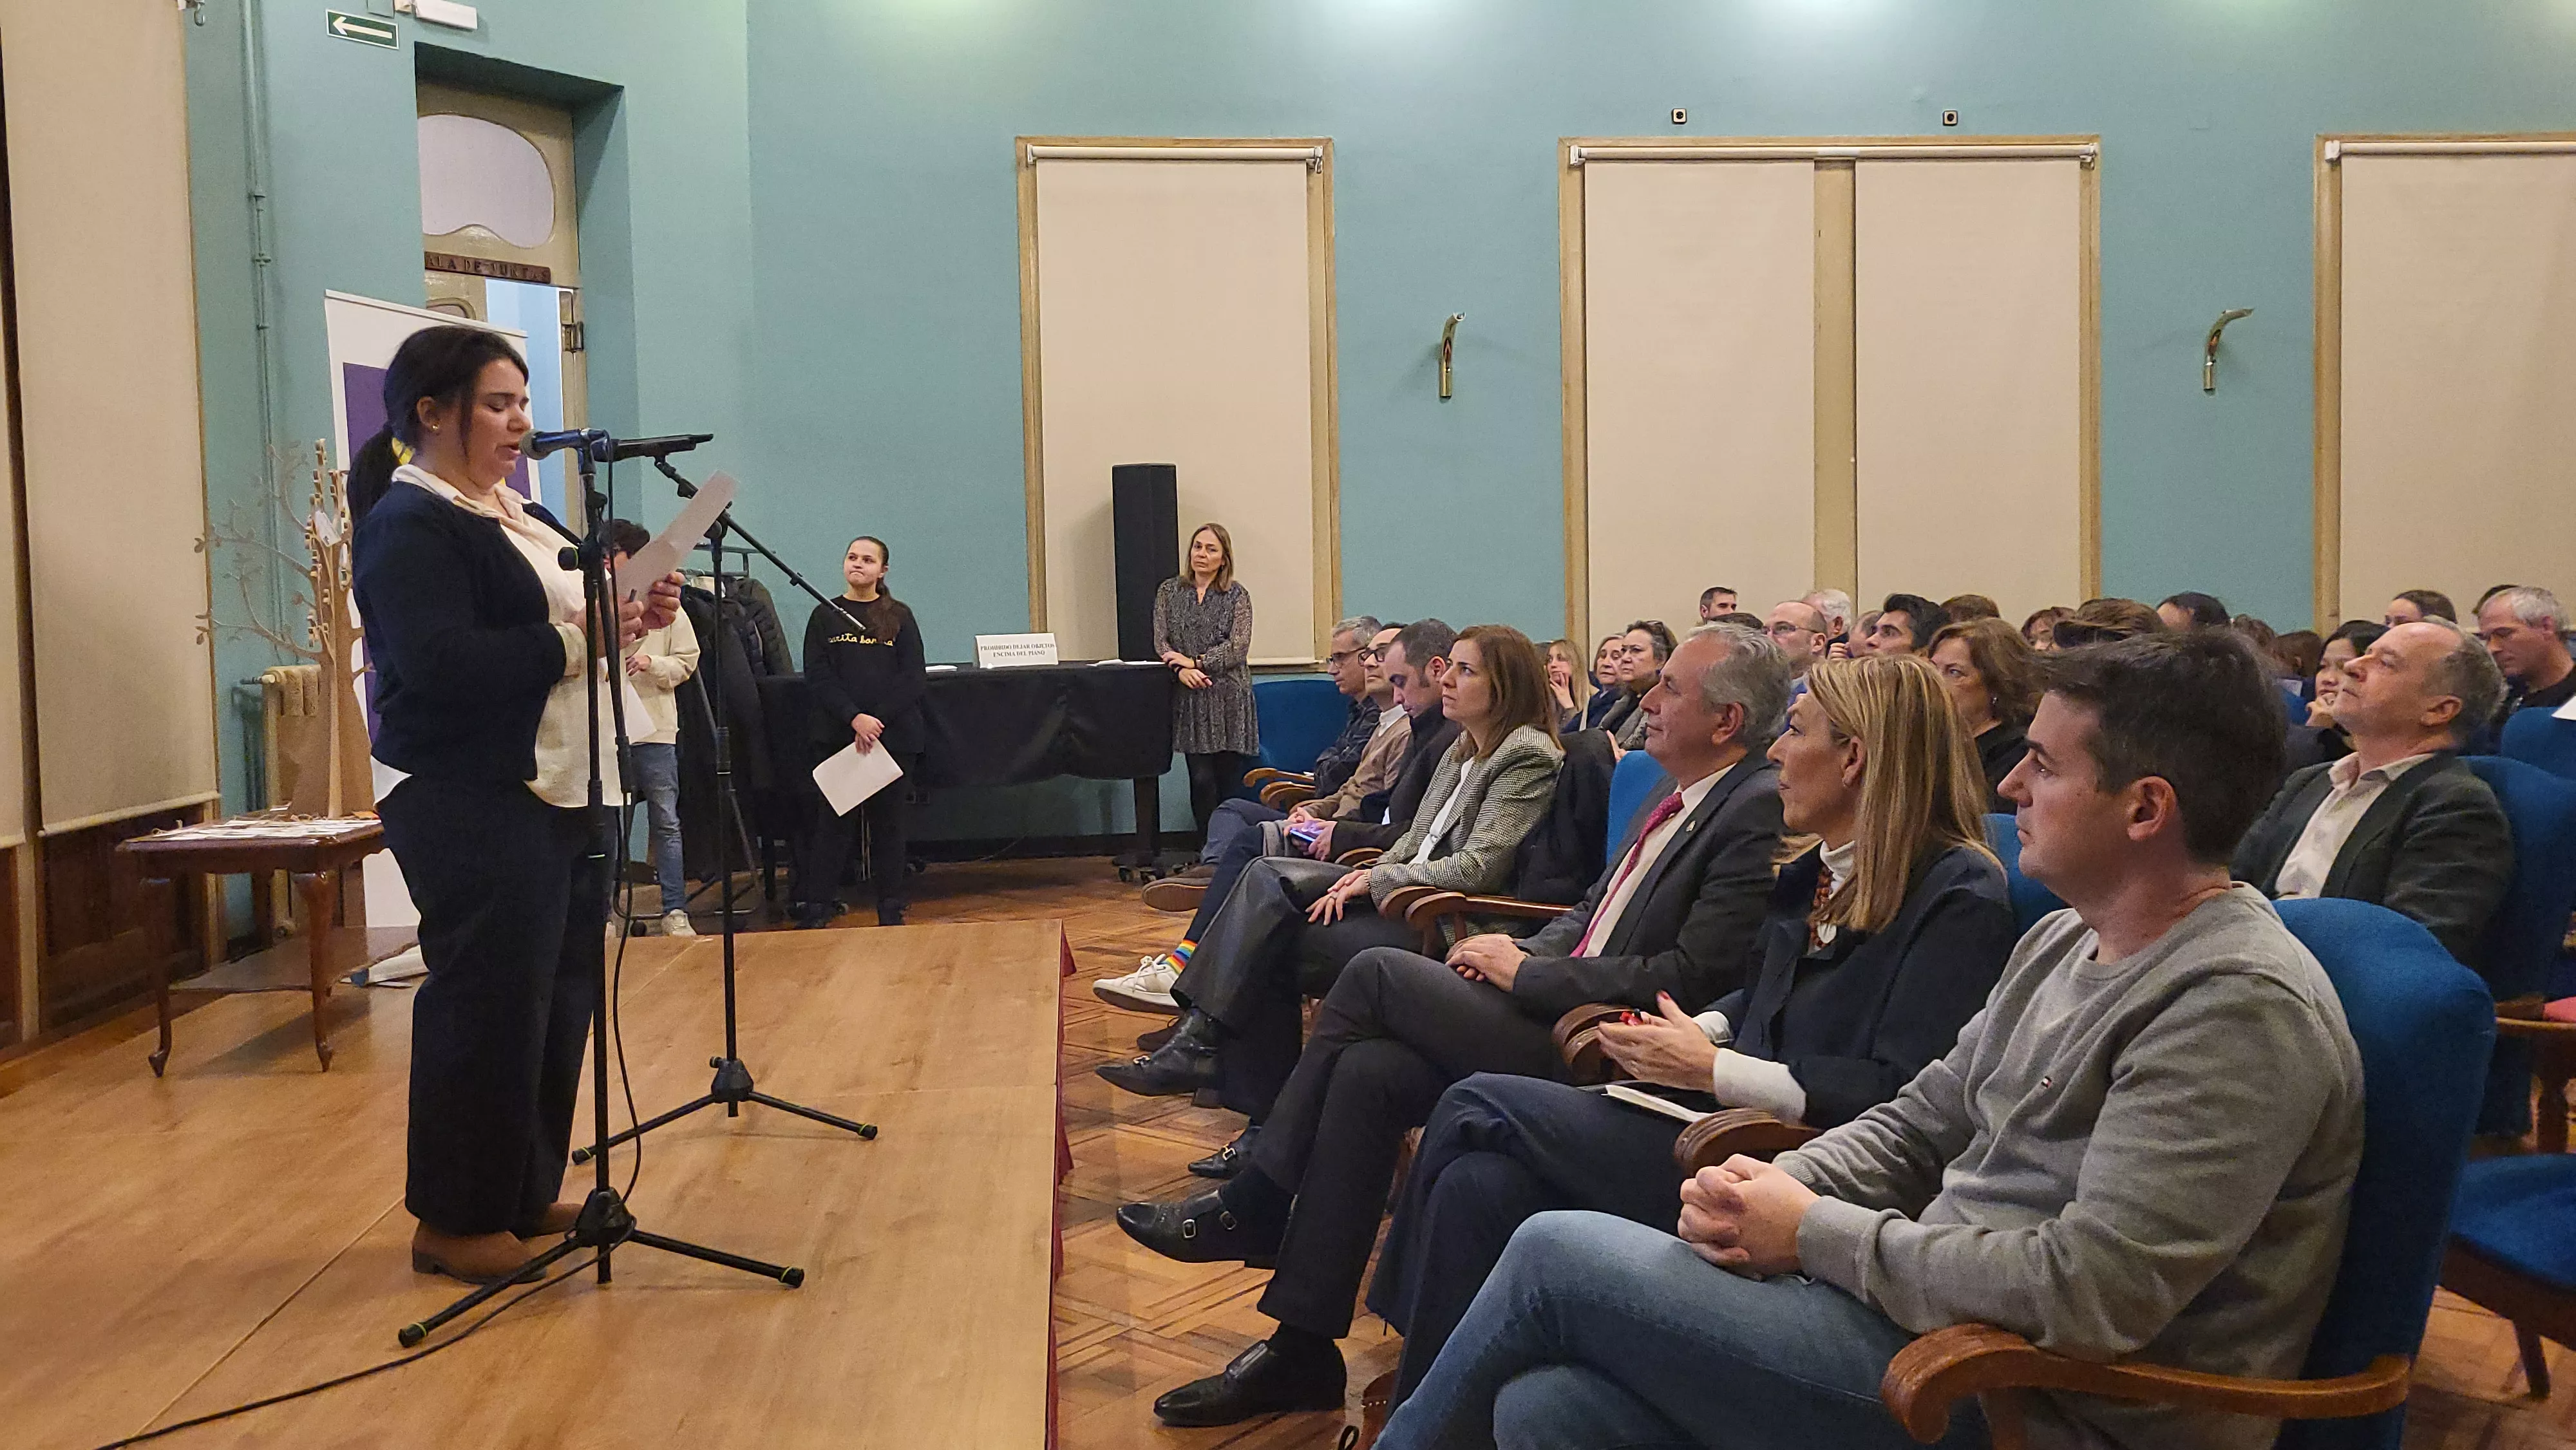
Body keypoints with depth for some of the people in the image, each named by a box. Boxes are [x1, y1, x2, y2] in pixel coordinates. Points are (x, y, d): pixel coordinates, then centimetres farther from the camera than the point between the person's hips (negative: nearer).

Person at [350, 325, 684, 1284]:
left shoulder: (522, 517, 19)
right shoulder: (408, 527, -10)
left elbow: (565, 631, 24)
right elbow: (441, 664, -23)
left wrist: (635, 616, 3)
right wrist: (579, 636, -21)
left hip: (563, 796, 9)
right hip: (472, 807, -9)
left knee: (561, 1002, 12)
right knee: (488, 1010, -4)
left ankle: (527, 1196, 25)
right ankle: (456, 1221, 10)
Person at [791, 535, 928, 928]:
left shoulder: (900, 616, 6)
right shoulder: (825, 616, 7)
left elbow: (913, 679, -1)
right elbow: (818, 677, -2)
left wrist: (877, 719, -13)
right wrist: (855, 718, -15)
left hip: (894, 734, 0)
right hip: (838, 735, 0)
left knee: (889, 821, 4)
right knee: (833, 821, -1)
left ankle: (891, 910, 11)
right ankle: (816, 907, 3)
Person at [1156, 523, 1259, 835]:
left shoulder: (1237, 596, 5)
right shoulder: (1169, 591, 12)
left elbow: (1238, 647, -5)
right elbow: (1161, 641, 6)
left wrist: (1196, 662, -12)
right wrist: (1182, 670, -12)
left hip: (1229, 696, -1)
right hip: (1190, 697, 1)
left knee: (1229, 777, 0)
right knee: (1201, 778, -7)